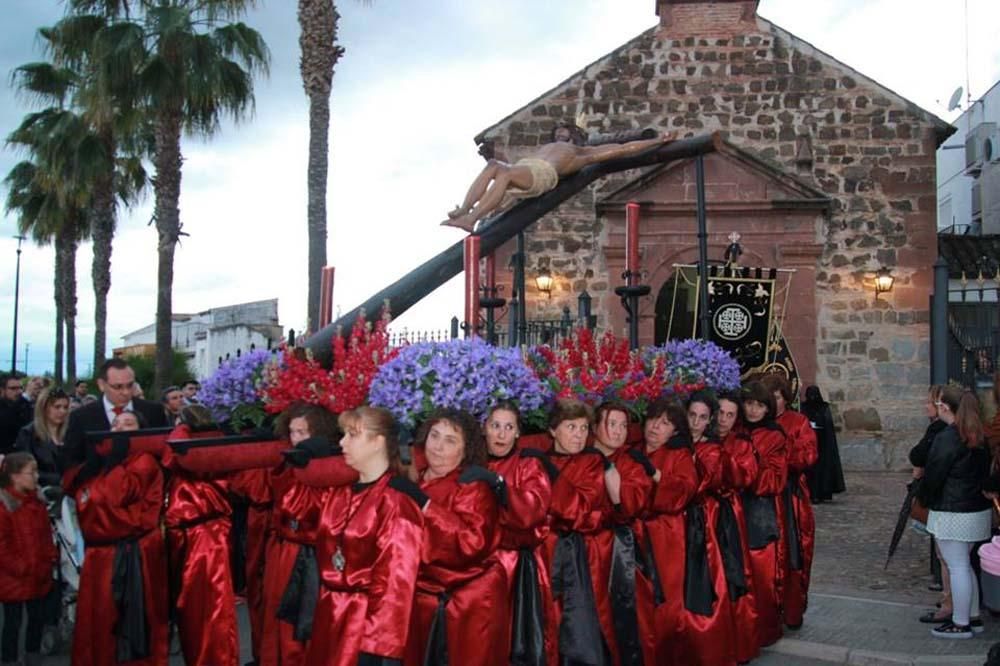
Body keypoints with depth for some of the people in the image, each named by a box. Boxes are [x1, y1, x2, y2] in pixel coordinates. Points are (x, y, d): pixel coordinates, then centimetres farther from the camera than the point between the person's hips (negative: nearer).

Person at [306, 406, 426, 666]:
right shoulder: (341, 493, 10)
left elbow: (396, 579, -18)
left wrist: (382, 641, -19)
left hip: (367, 620, -7)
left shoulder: (397, 500, -14)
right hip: (331, 618, 7)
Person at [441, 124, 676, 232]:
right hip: (522, 168, 5)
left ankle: (471, 218, -46)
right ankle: (464, 210, -40)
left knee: (504, 171, -34)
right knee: (493, 164, -27)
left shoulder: (584, 152, 27)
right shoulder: (547, 147, 46)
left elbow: (624, 149, 24)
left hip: (542, 173, -5)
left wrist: (658, 141, 21)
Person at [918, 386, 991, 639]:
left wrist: (922, 497, 2)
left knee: (957, 566, -1)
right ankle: (973, 617, 28)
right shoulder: (978, 437, 8)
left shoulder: (946, 438, -19)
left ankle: (960, 624, 7)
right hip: (978, 510, 9)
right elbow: (985, 472, 15)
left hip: (953, 513, -9)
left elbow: (933, 477, -16)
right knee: (964, 564, 20)